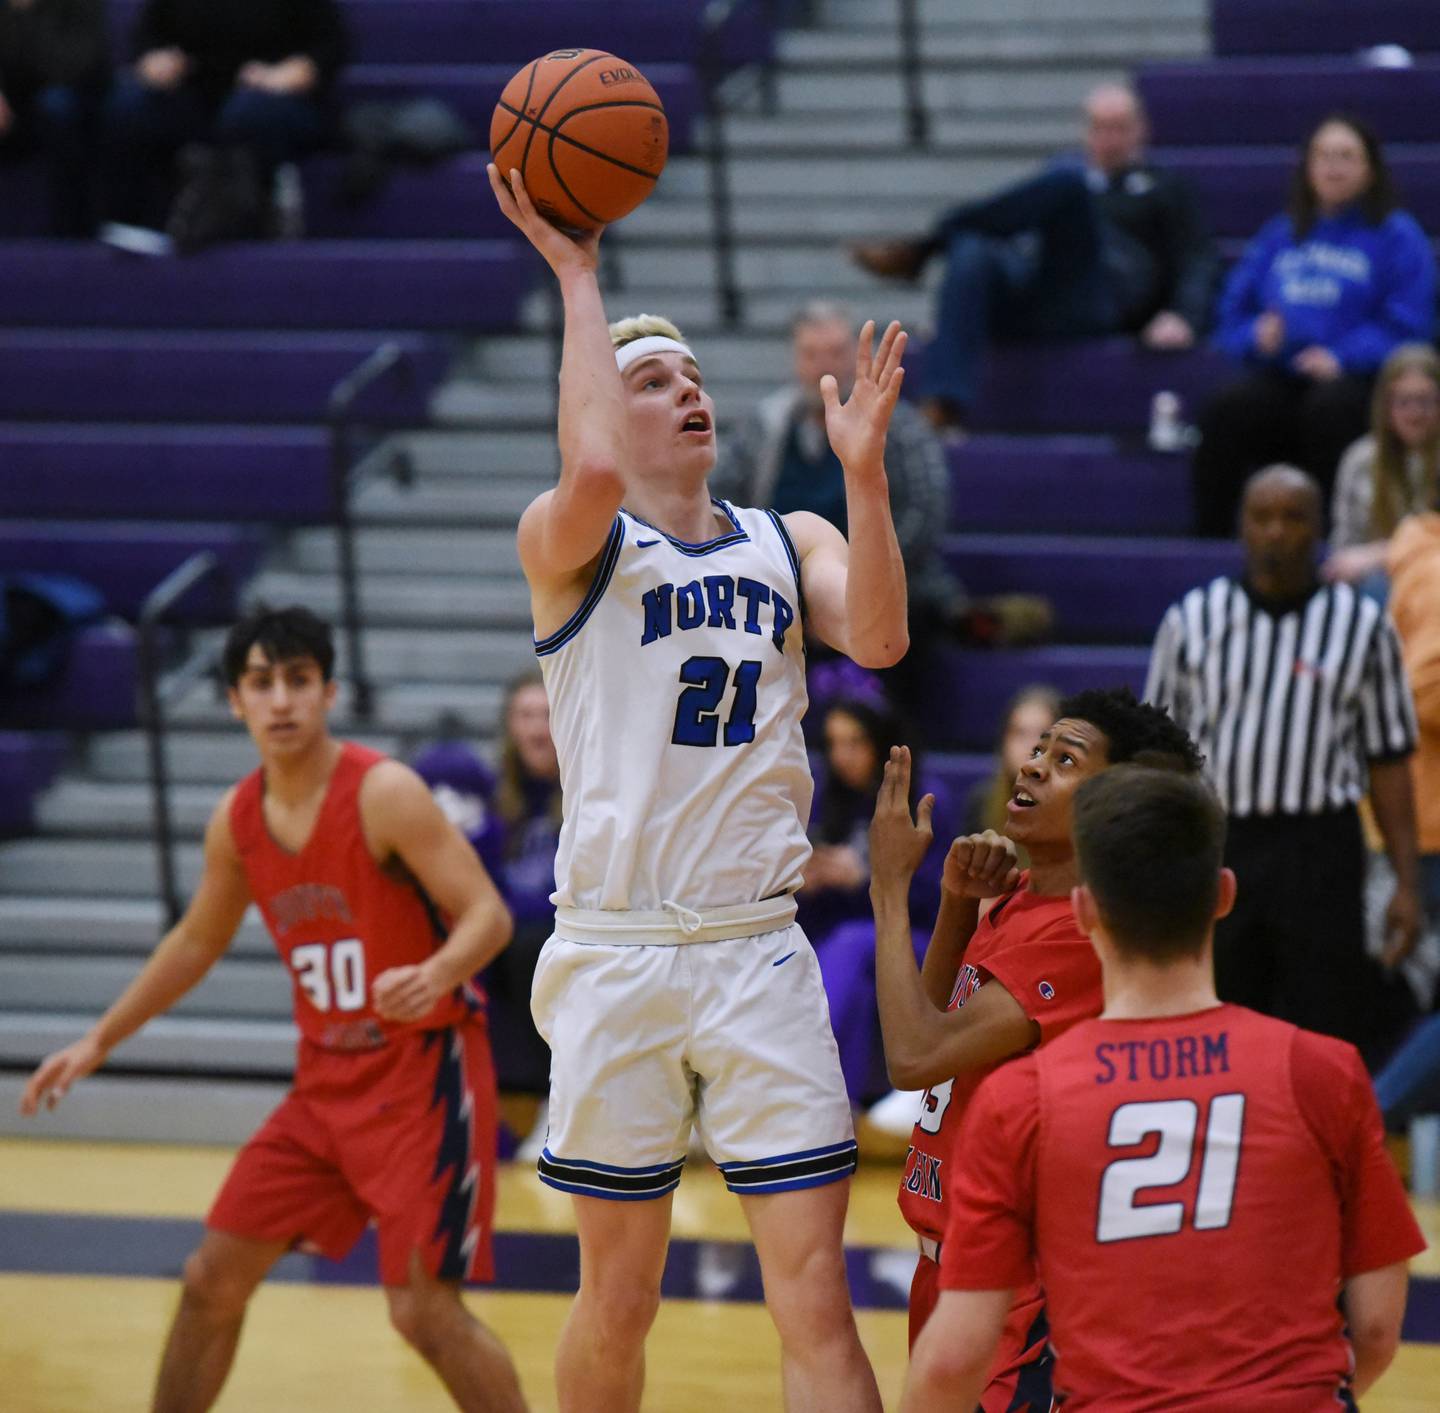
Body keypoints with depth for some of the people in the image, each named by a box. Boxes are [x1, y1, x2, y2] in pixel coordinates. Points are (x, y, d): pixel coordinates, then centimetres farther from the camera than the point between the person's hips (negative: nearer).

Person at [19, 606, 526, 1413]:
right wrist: (101, 1041, 22)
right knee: (214, 1277, 8)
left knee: (423, 1309, -13)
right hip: (328, 1078, 7)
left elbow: (489, 915, -21)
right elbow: (198, 942, 20)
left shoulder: (383, 794, -18)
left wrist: (435, 975, -42)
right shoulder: (237, 822, 3)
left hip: (424, 1072, -7)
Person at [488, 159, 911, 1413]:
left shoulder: (790, 541, 12)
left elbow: (878, 641, -7)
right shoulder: (569, 542, -1)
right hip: (618, 955, -2)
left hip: (760, 950, 2)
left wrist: (863, 472, -17)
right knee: (619, 1297, 8)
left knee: (815, 1294, -4)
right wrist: (576, 276, -15)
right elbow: (594, 472, -24)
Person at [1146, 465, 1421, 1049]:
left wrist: (1406, 882, 0)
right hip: (1215, 846, 1)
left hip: (1320, 852, -1)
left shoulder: (1362, 624, 5)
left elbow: (1389, 760, 5)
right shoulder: (1194, 619, 7)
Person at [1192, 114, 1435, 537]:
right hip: (1279, 378, 4)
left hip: (1359, 380, -4)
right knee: (1225, 410, -28)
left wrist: (1343, 357, -18)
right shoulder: (1280, 236, 24)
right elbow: (1232, 312, 19)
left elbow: (1405, 326, -3)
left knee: (1328, 408, -39)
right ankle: (1209, 540, -27)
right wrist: (1257, 336, -5)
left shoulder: (1397, 236, 9)